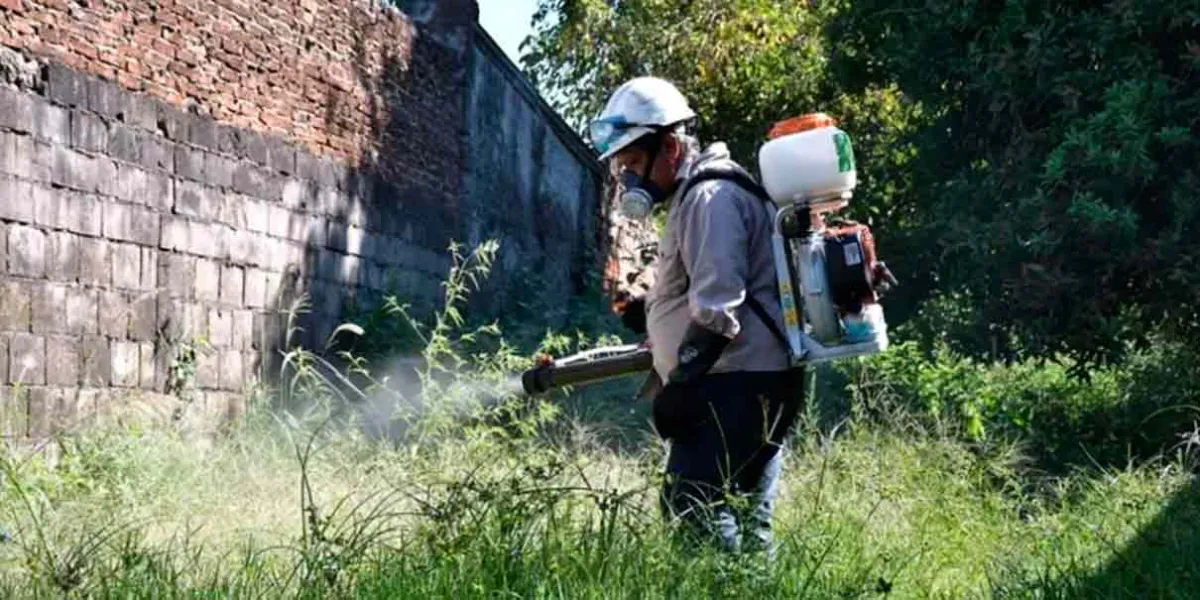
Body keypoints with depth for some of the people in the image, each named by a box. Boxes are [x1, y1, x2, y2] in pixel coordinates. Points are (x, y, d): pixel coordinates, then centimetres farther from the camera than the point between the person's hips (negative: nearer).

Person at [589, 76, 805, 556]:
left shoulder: (710, 196, -10)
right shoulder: (694, 197, 23)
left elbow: (717, 306, -19)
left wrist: (680, 384, -21)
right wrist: (651, 311, 16)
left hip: (735, 385, -11)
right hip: (756, 388, 11)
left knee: (692, 509, -17)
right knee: (744, 523, 10)